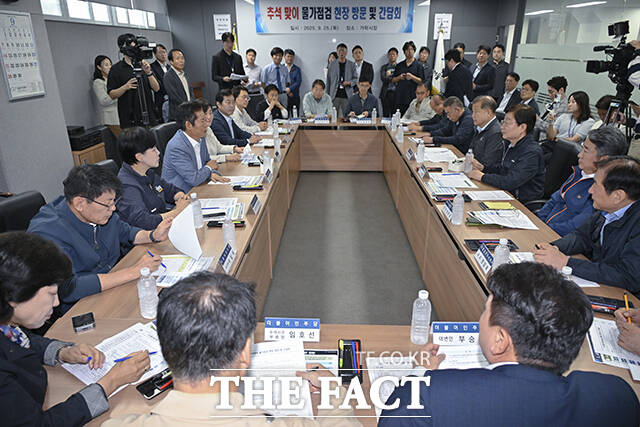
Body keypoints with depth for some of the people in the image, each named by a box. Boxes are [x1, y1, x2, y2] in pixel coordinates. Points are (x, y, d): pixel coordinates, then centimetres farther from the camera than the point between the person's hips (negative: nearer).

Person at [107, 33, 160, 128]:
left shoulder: (143, 65, 12)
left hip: (149, 116, 3)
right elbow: (112, 95, -1)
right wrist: (125, 87, -19)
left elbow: (156, 88, 4)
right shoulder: (116, 69, 2)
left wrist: (148, 73, -12)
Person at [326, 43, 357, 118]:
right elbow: (328, 81, 10)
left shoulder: (352, 65, 7)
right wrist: (327, 95, 6)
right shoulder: (332, 65, 8)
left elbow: (355, 79, 9)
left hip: (347, 95, 0)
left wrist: (349, 82, -13)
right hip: (335, 95, 0)